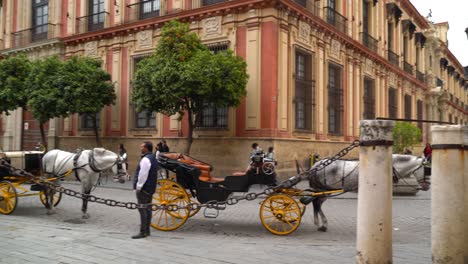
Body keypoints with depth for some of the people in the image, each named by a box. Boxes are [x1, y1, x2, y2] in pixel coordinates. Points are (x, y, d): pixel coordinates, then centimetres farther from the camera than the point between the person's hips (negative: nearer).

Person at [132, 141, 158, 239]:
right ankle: (147, 230, 21)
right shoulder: (153, 158, 14)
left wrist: (138, 186, -15)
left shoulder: (146, 159, -18)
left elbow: (143, 175, -23)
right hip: (151, 188, 10)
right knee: (147, 209, 14)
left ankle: (143, 232, -3)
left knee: (142, 209, -6)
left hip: (144, 188, -10)